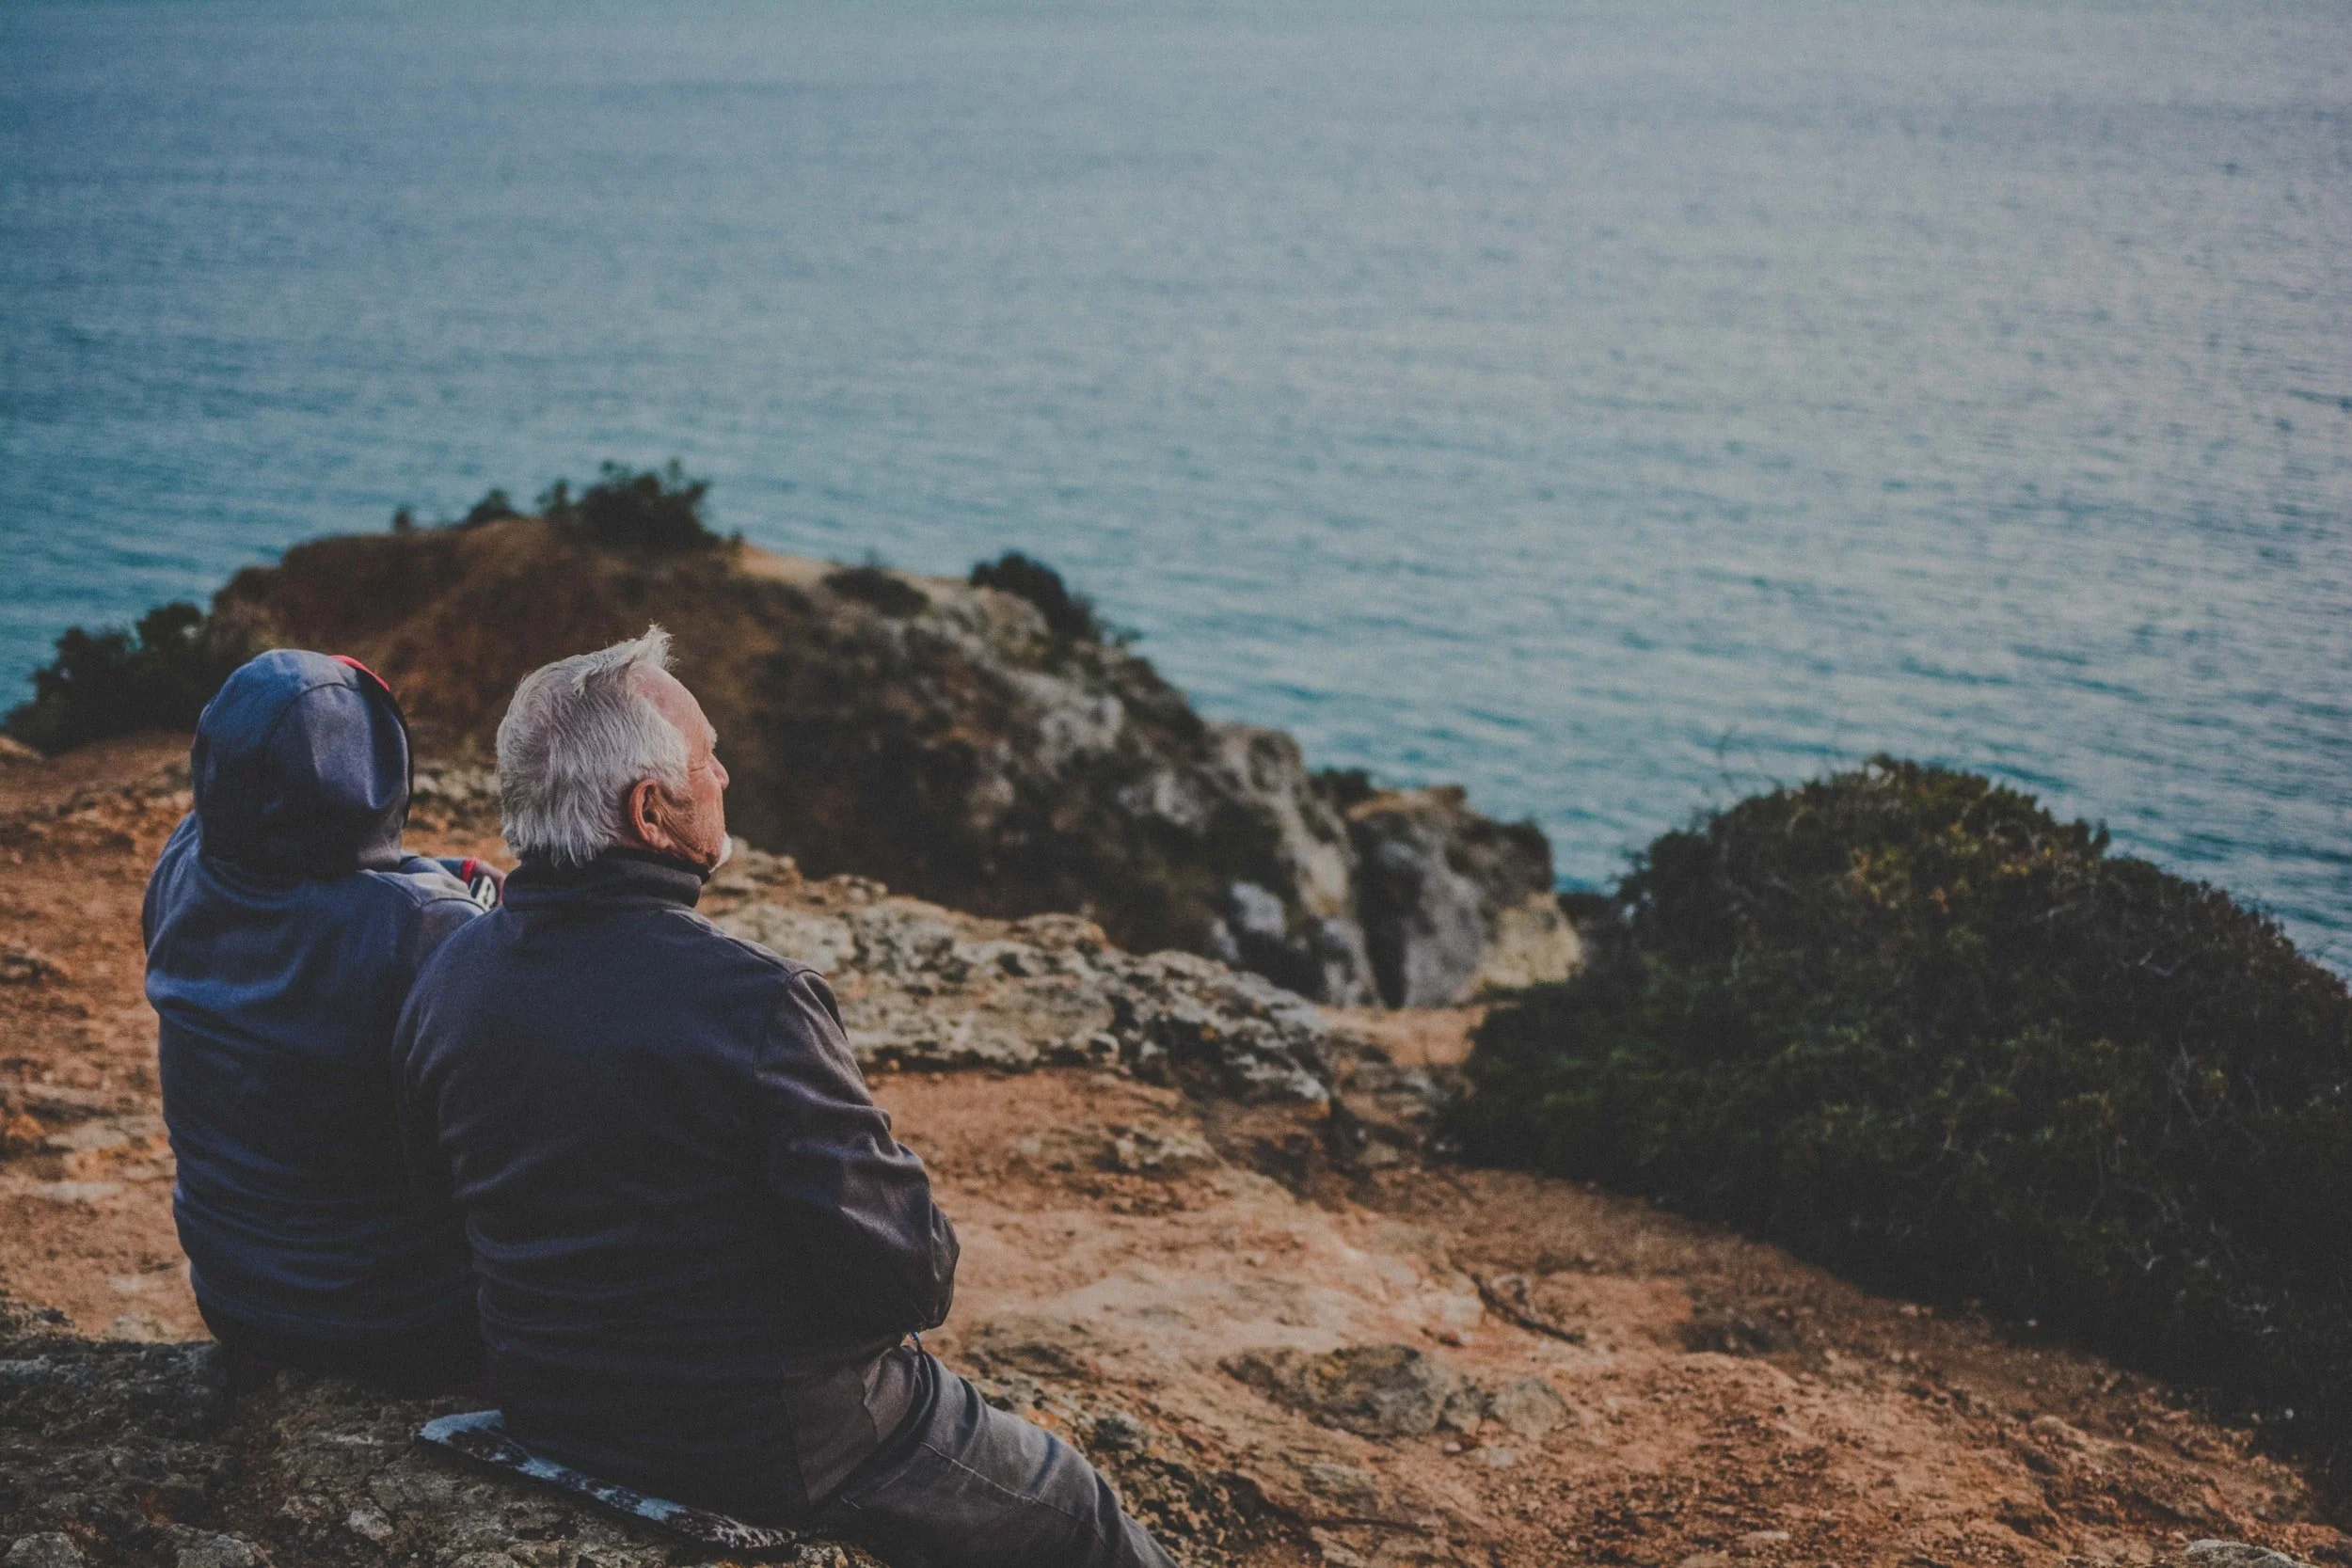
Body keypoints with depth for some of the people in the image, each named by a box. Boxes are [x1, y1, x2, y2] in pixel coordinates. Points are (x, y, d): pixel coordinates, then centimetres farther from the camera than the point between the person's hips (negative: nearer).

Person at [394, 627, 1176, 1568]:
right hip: (771, 1445, -7)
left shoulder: (445, 980, -6)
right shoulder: (751, 1004, -28)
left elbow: (439, 1183, 9)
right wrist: (921, 1272, -1)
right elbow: (902, 1269, -25)